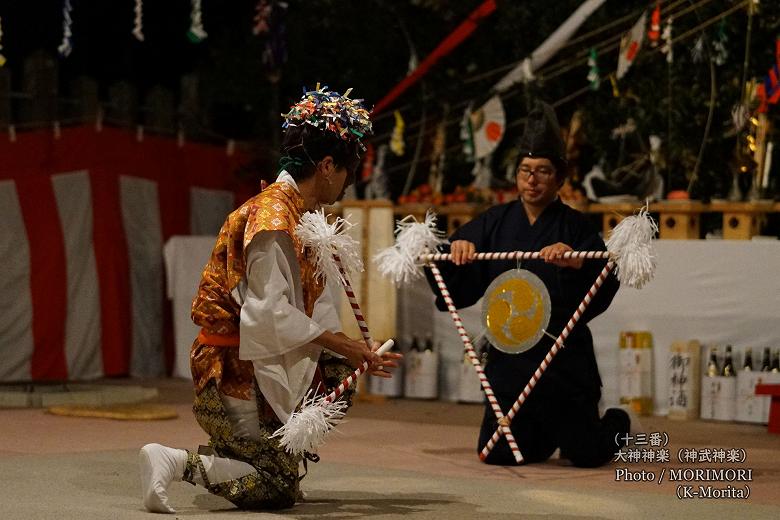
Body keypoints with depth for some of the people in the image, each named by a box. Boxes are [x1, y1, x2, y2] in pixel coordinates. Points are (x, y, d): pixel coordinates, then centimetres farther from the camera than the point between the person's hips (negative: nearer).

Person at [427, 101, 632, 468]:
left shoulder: (575, 227, -5)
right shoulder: (495, 223, 5)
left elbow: (604, 289, -17)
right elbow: (456, 288, 3)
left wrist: (576, 263, -34)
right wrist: (456, 250, -15)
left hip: (565, 358, -3)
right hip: (509, 357, 3)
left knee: (585, 454, 1)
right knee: (497, 454, 3)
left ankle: (617, 425, 37)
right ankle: (550, 435, 36)